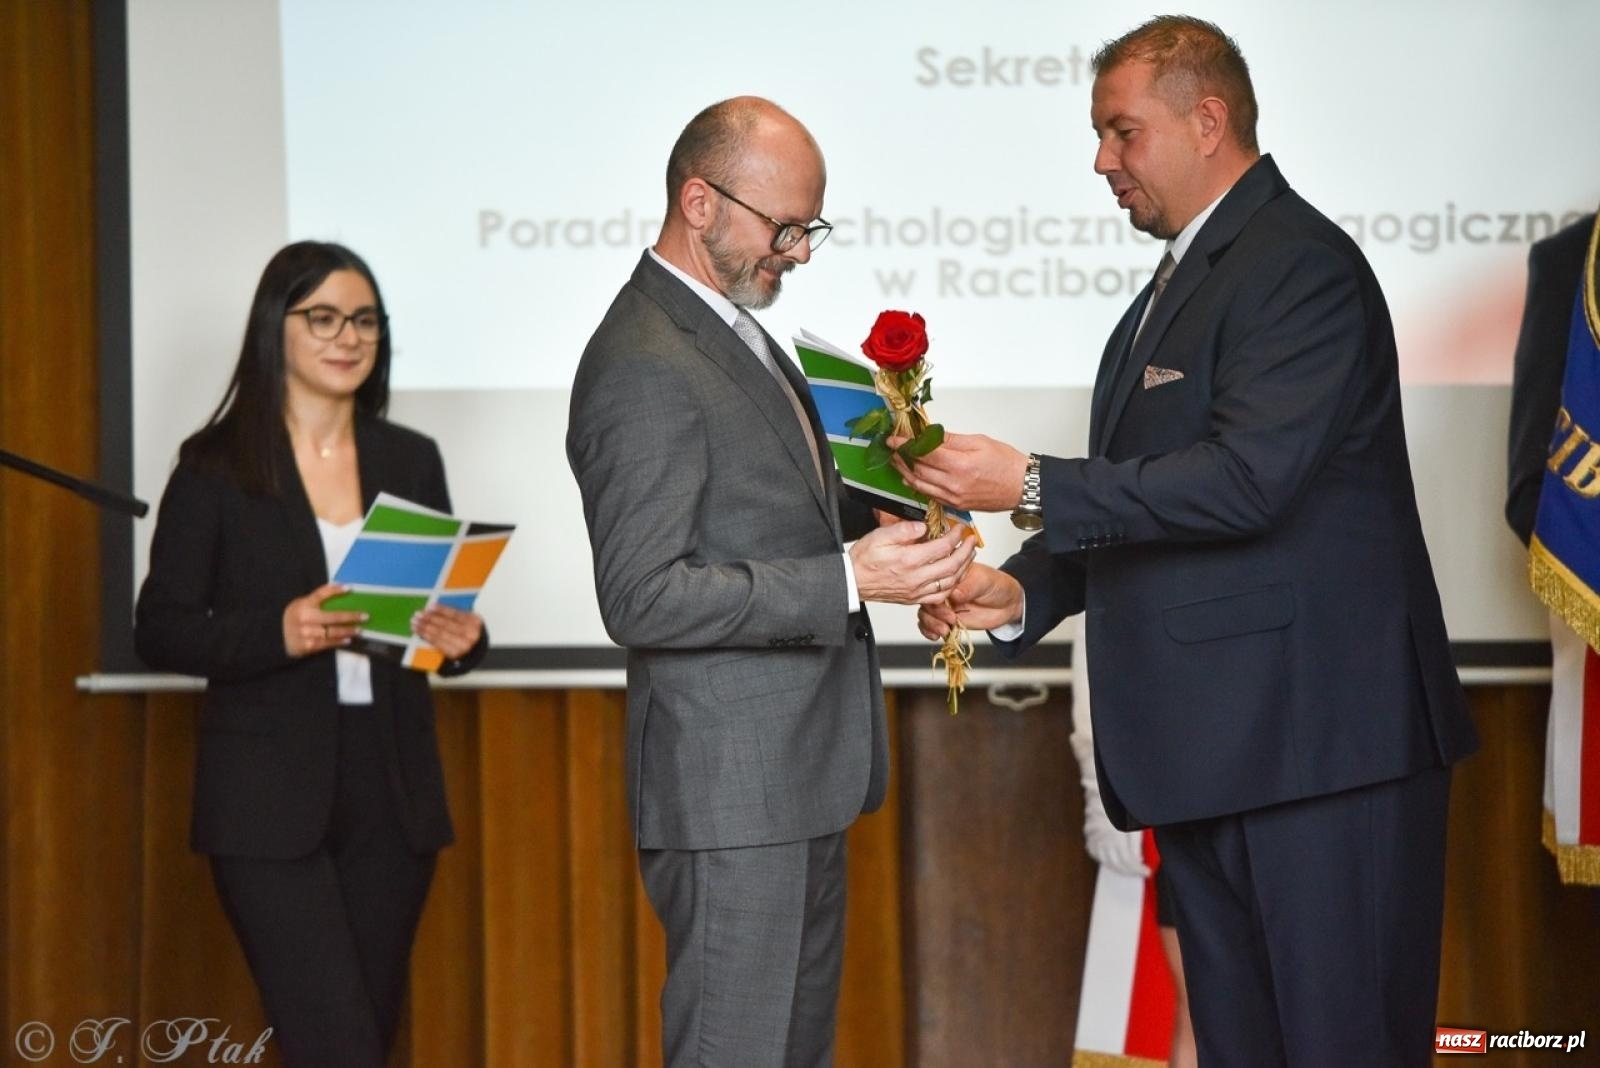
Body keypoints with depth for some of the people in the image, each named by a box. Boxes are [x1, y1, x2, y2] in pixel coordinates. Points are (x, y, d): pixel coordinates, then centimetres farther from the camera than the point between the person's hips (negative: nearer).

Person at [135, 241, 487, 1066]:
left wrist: (459, 638, -8)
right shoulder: (216, 469, -2)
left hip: (392, 790, 5)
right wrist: (277, 633, -20)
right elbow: (159, 632, -4)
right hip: (270, 799, -5)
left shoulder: (411, 461, 10)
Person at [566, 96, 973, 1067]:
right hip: (729, 788, -10)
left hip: (800, 770, 10)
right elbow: (644, 597, -22)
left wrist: (867, 520, 6)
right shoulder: (645, 367, -17)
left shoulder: (733, 332, 15)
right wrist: (849, 580, -24)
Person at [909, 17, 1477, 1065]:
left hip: (1321, 735, -10)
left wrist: (1032, 485, -21)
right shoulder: (1180, 283, 20)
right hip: (1211, 745, 10)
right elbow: (1138, 504, 22)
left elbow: (1248, 478, -24)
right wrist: (1023, 591, 5)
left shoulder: (1303, 264, -11)